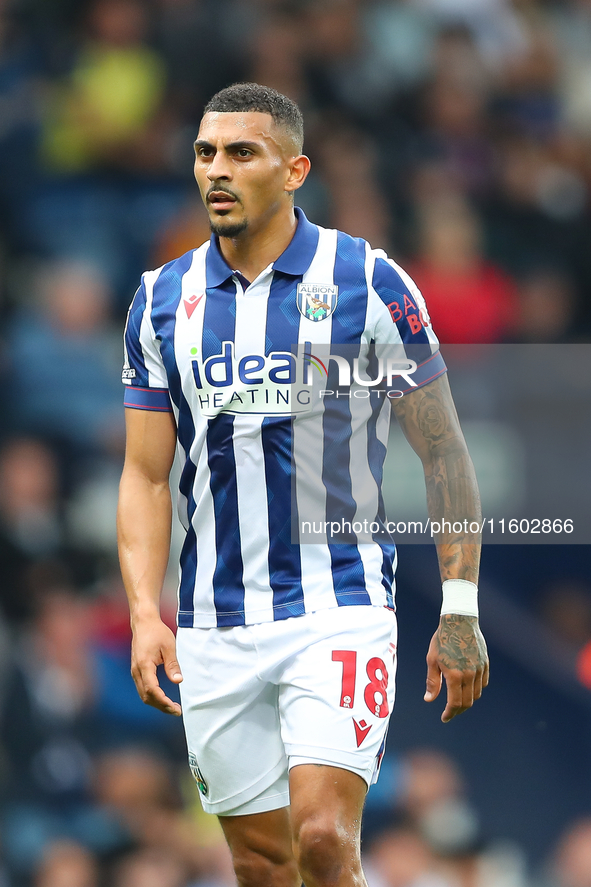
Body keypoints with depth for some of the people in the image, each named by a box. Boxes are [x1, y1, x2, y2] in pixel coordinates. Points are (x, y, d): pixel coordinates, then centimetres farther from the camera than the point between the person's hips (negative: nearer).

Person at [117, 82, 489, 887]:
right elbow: (146, 474, 9)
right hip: (214, 631, 4)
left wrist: (460, 610, -5)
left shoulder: (370, 283, -3)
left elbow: (443, 451, 0)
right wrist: (145, 613, -4)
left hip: (340, 611, -4)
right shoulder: (162, 300, 7)